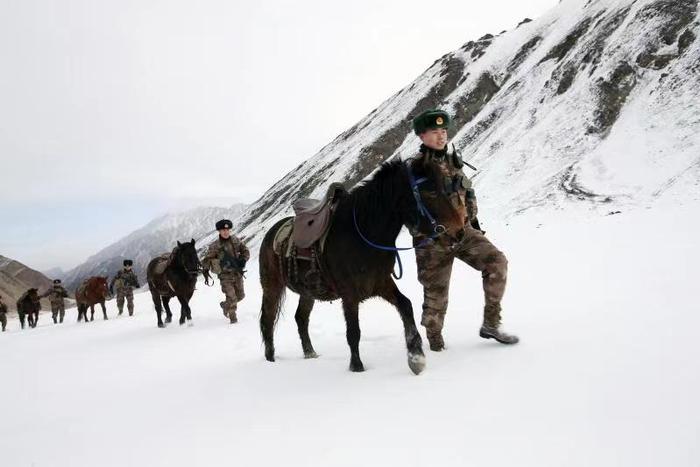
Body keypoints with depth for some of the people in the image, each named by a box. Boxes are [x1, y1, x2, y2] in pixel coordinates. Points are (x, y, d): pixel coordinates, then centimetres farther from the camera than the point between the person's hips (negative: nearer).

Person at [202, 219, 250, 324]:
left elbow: (245, 251, 9)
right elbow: (207, 259, -4)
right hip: (225, 275, -4)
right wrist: (205, 271, -16)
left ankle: (225, 305, 39)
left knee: (240, 295, 13)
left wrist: (243, 260, -10)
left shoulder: (236, 240, 2)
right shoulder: (215, 245, -7)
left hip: (237, 273, 4)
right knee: (231, 296, -11)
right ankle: (233, 316, 4)